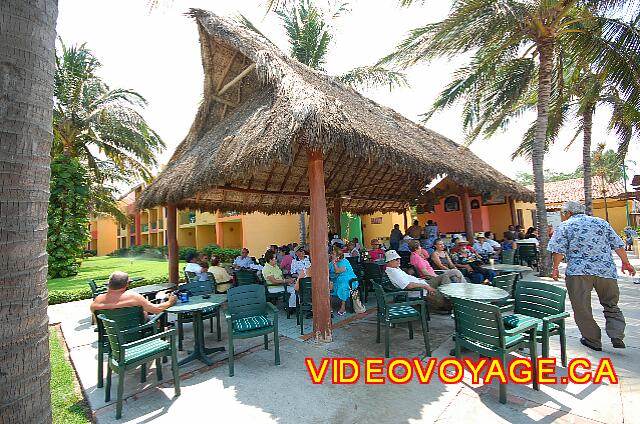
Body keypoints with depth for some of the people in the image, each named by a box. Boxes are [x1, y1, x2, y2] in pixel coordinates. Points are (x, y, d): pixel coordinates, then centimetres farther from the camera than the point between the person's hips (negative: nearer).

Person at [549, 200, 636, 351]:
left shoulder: (564, 226, 0)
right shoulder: (602, 222, 14)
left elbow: (558, 250, -9)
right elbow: (618, 245, 14)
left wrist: (555, 268, -1)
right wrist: (626, 262, 22)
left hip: (578, 272, -5)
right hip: (606, 270, 5)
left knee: (582, 308, 6)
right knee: (611, 305, 21)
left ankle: (592, 340, 14)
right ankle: (617, 337, 11)